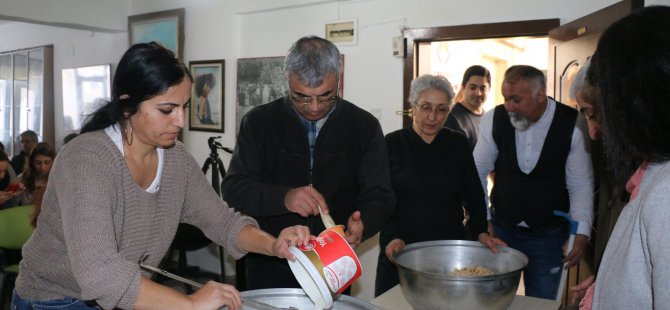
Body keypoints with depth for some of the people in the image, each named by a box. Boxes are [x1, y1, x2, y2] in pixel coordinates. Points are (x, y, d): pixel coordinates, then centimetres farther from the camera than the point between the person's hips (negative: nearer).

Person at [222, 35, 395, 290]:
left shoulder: (365, 126, -5)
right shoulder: (259, 122, -6)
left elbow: (379, 196, -4)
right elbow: (233, 189, -10)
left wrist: (362, 225, -27)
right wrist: (283, 197, -29)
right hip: (269, 268, 0)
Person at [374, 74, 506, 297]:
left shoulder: (458, 144, 5)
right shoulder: (392, 143, -1)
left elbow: (474, 194, 8)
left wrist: (481, 232, -6)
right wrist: (391, 237, -17)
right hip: (400, 252, -1)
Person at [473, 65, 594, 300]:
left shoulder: (571, 124, -14)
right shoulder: (494, 119, -11)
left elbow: (581, 185, -7)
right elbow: (479, 172, -1)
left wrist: (581, 234, -15)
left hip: (548, 235, -1)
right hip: (501, 228, 2)